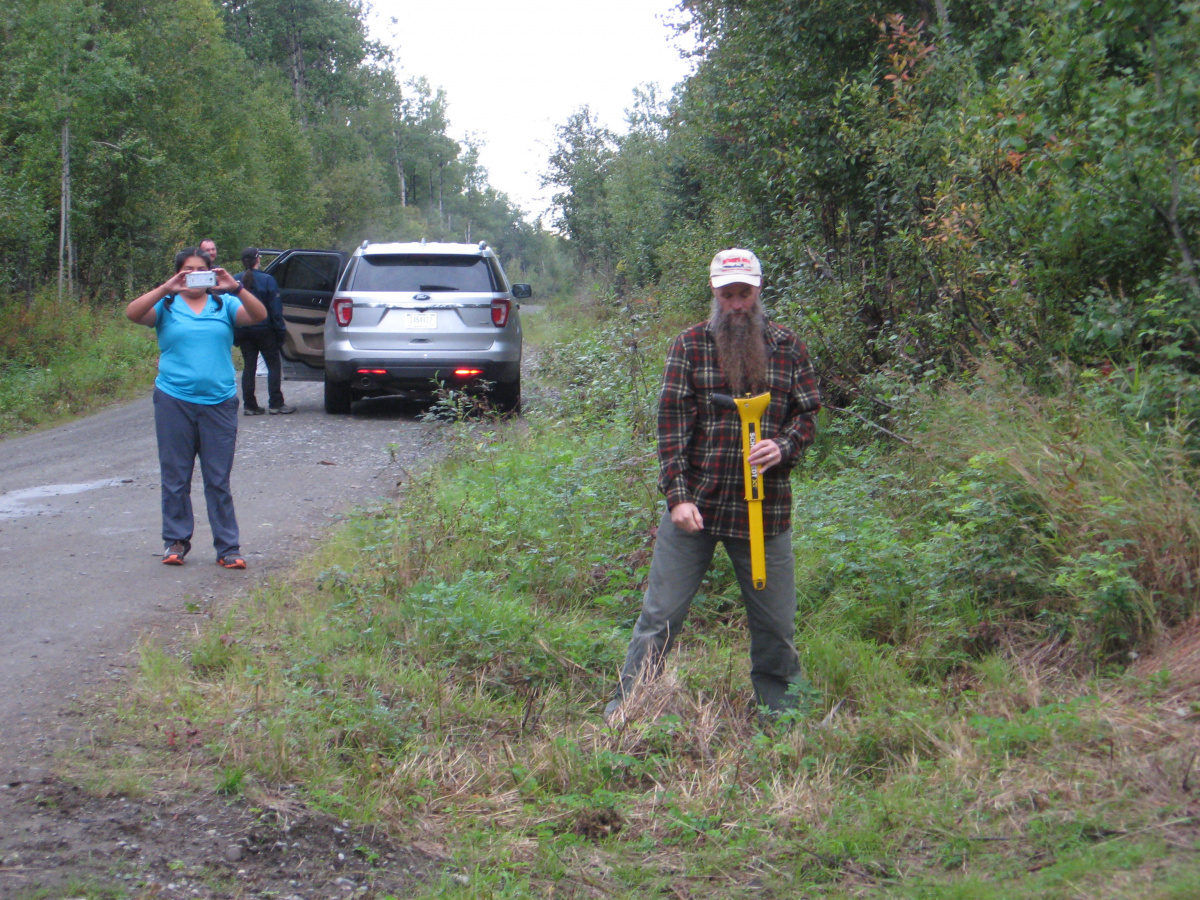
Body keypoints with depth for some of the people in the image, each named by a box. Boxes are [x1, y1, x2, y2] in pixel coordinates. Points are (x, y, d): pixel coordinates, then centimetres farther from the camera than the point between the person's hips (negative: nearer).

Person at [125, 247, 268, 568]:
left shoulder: (224, 305, 9)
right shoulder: (166, 306, 7)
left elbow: (259, 315, -6)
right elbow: (133, 314, -10)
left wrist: (236, 289, -20)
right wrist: (166, 288, -21)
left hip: (219, 402, 0)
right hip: (174, 400, 0)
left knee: (219, 479, 2)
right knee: (176, 477, 6)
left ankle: (228, 548, 6)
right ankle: (176, 542, 16)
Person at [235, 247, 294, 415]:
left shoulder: (234, 281, 1)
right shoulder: (267, 280, -8)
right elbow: (275, 309, -10)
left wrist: (234, 334, 6)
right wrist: (280, 332, -5)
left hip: (243, 331, 4)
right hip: (264, 330, -4)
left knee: (248, 367, 8)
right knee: (274, 366, 3)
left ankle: (249, 406, 7)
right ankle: (276, 404, -1)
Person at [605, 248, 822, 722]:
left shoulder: (787, 347, 7)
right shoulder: (689, 345, 1)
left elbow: (808, 413, 10)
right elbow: (672, 423, -3)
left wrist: (784, 446, -13)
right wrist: (677, 496, -11)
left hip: (765, 508, 1)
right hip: (694, 505, -1)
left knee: (776, 623, 10)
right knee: (661, 616, 3)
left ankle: (782, 714, 26)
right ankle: (622, 711, 13)